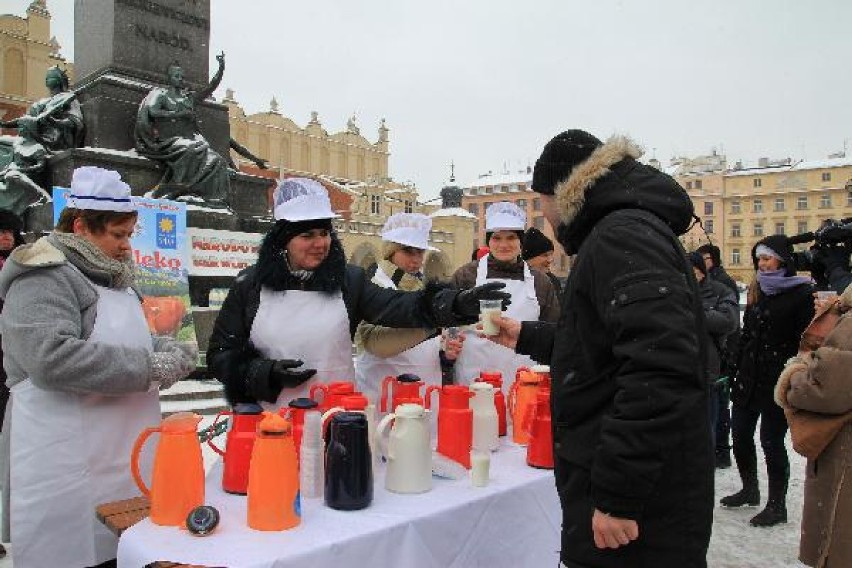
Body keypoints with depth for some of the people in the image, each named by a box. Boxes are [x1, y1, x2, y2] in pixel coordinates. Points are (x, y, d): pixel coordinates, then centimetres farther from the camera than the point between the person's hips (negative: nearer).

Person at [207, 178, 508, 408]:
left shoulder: (348, 280, 0)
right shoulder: (250, 285, -2)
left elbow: (398, 307, -13)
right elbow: (221, 354, 2)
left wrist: (458, 303, -29)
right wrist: (266, 373, -15)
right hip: (270, 421, -1)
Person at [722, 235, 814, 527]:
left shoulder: (802, 294, -8)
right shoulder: (757, 291, 13)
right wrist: (737, 369, 13)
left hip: (777, 382, -7)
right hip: (748, 379, 7)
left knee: (771, 441, 0)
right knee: (740, 435, 12)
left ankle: (777, 505, 16)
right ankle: (750, 491, 31)